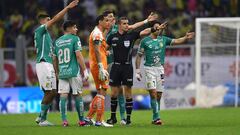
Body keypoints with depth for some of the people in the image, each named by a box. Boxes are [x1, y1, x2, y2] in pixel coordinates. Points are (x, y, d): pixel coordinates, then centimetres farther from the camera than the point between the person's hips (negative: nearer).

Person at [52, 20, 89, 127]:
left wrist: (57, 72, 24)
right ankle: (81, 121, 11)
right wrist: (85, 71, -7)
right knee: (77, 95, 5)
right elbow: (78, 55, -10)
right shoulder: (74, 39, -3)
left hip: (62, 73, 4)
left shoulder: (57, 41, 13)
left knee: (63, 96, 1)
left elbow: (54, 59, 14)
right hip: (74, 72, -4)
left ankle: (64, 120, -7)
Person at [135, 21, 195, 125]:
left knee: (158, 95, 4)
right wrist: (137, 70, -1)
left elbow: (176, 41, 3)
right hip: (149, 69, -4)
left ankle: (155, 119, 12)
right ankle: (156, 117, -16)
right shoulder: (145, 41, 0)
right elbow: (139, 56, 4)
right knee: (153, 93, -15)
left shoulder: (163, 40, 10)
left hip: (160, 69, 4)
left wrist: (186, 38, -15)